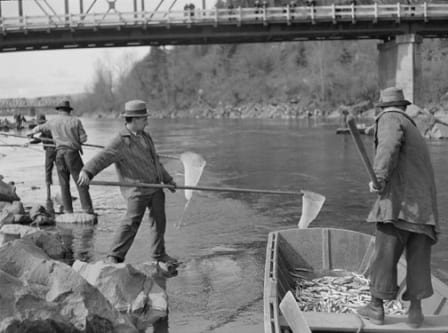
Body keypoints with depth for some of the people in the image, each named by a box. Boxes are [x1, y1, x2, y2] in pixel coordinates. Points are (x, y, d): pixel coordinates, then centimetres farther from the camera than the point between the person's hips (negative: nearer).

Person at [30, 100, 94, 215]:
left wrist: (32, 132, 49)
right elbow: (83, 138, -3)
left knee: (64, 184, 9)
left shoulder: (53, 121, 10)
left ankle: (68, 211, 8)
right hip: (72, 153, -3)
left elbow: (40, 127, 28)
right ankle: (88, 210, -10)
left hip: (59, 154, 3)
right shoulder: (76, 120, 0)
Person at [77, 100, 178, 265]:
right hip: (137, 189, -8)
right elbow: (102, 157, -25)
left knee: (159, 220, 12)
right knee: (132, 222, -12)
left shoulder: (145, 136, 16)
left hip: (155, 186, 8)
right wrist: (87, 171, -42)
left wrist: (167, 179, 32)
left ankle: (158, 254, 28)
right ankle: (114, 256, -2)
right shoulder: (121, 141, -12)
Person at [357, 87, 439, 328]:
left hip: (399, 202, -7)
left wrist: (380, 178, -22)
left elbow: (389, 144, -20)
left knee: (385, 254, -1)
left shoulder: (389, 119, 2)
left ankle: (376, 308, 5)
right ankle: (415, 310, 6)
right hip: (424, 203, 7)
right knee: (418, 258, 7)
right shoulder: (415, 130, 27)